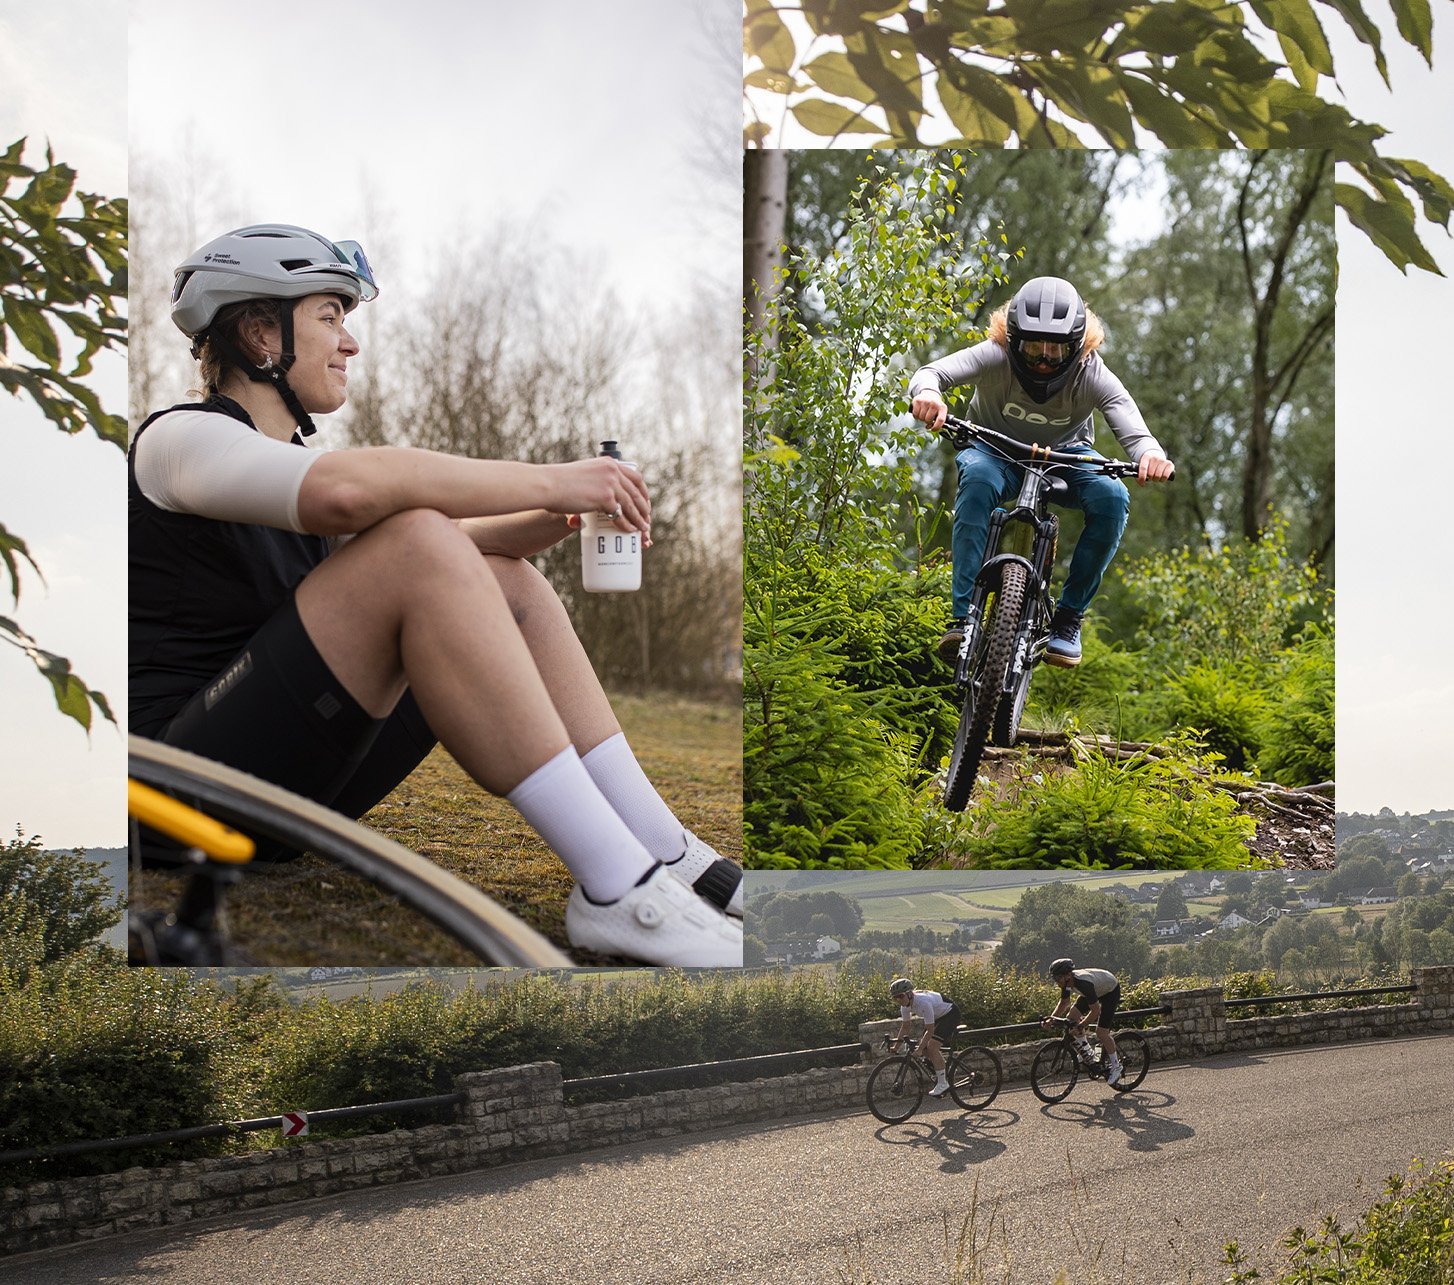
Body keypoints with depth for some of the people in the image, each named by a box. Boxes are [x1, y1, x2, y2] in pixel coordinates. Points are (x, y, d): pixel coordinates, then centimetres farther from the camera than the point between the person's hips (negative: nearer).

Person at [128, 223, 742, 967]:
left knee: (506, 582, 2)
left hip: (296, 780, 9)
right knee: (418, 549, -26)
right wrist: (550, 481, -24)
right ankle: (616, 891, -31)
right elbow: (348, 490, -29)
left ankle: (665, 853, -6)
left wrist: (557, 519, -5)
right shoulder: (180, 438, -8)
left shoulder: (292, 452, 20)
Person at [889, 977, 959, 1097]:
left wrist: (919, 1049, -34)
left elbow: (930, 1030, -33)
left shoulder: (923, 1002, -36)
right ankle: (940, 1075, 18)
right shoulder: (905, 1005, -11)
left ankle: (942, 1084, -16)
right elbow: (905, 1026, 3)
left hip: (950, 1014, -9)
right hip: (938, 1016, 9)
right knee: (924, 1047, -1)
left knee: (932, 1045, -21)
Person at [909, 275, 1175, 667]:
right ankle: (963, 617, -36)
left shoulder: (1093, 376, -26)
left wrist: (1151, 455, -62)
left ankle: (1068, 618, -16)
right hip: (996, 448, -1)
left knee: (1112, 498, -29)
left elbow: (1134, 431, -36)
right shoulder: (996, 357, -28)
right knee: (977, 480, -37)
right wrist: (927, 391, -67)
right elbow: (933, 371, -40)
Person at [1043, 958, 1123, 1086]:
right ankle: (1086, 1051, 6)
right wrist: (1051, 1018, -13)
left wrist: (1080, 1026, -42)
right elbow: (1064, 1002, 0)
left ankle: (1115, 1066, 3)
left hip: (1111, 990, -8)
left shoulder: (1083, 983, -41)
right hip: (1096, 990, 8)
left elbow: (1095, 1010, -38)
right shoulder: (1067, 982, -17)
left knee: (1101, 1033, -15)